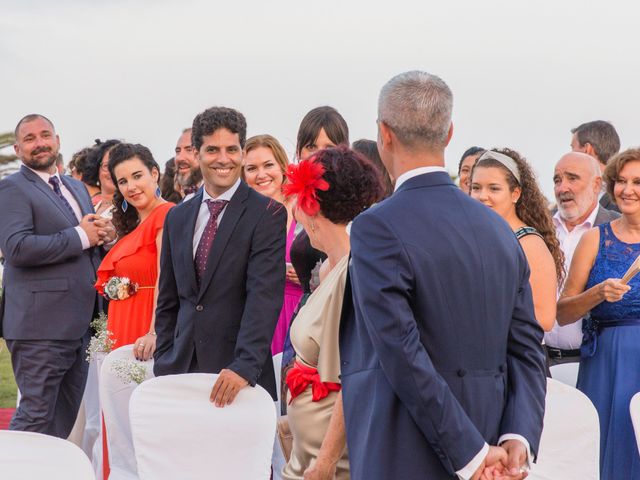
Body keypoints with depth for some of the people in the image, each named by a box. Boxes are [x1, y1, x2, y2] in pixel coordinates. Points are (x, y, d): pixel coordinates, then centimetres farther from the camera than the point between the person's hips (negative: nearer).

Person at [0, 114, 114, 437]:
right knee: (37, 416, -6)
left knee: (67, 416, 13)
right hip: (41, 325, -8)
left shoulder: (77, 187, 19)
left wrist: (104, 235, 3)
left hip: (80, 324, 8)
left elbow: (90, 242, 28)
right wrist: (81, 236, -17)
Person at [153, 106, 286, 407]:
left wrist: (244, 366, -25)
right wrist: (162, 368, 8)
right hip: (182, 370, 5)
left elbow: (264, 297, -15)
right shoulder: (177, 218, 13)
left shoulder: (268, 214, -5)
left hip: (241, 379, -4)